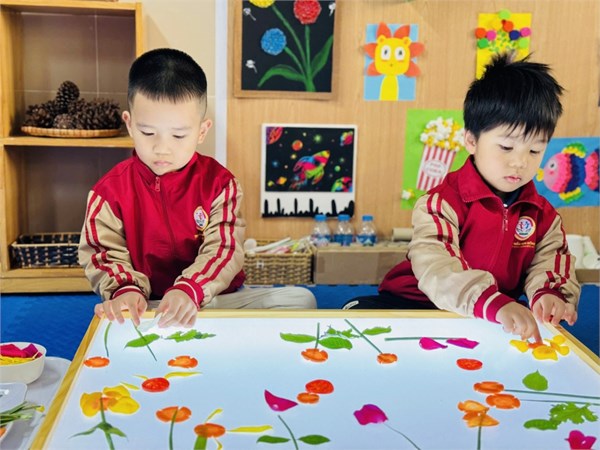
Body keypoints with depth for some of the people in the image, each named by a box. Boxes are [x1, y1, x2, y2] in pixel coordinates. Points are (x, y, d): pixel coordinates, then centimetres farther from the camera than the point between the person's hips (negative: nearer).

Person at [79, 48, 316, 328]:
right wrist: (126, 290, -27)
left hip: (216, 298, 2)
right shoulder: (111, 189, -2)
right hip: (145, 308, -1)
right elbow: (103, 253, -4)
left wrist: (188, 290, -31)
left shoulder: (218, 182, -4)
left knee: (301, 299, -15)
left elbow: (224, 249, -12)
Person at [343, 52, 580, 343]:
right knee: (362, 313, -30)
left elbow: (552, 262, 0)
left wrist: (550, 295, -27)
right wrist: (494, 304, -47)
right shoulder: (443, 201, -16)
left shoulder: (543, 215, 5)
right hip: (418, 305, -4)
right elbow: (433, 266, -31)